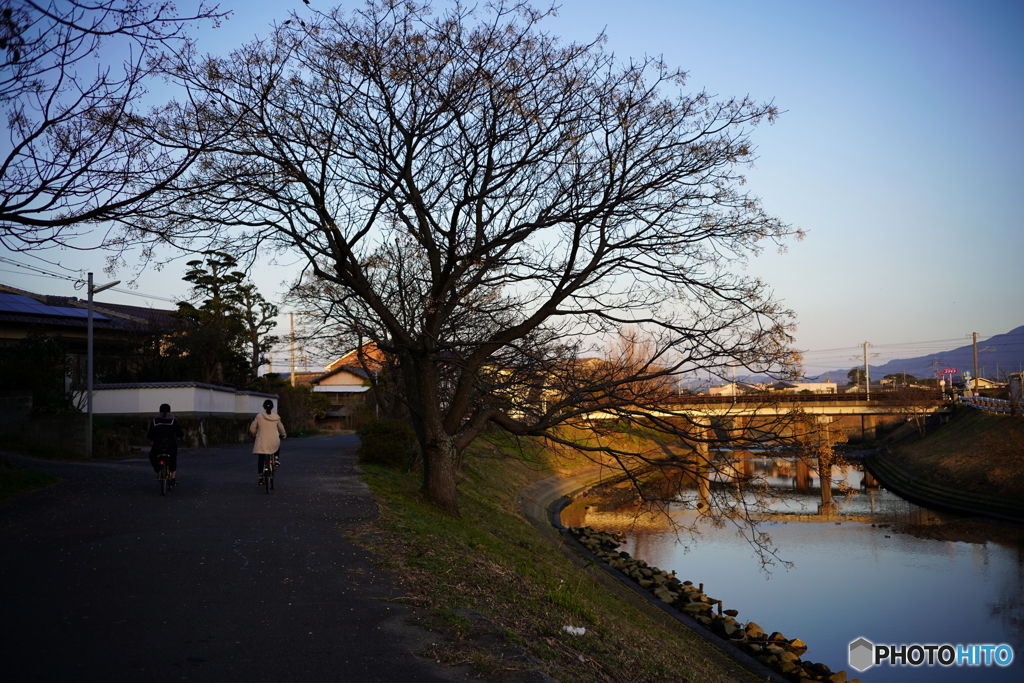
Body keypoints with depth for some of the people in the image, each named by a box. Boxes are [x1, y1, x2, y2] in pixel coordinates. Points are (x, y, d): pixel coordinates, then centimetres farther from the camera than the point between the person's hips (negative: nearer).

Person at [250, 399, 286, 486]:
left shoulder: (259, 416, -3)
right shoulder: (276, 417, 1)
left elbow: (252, 429, 2)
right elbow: (281, 429, 15)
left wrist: (255, 435, 25)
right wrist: (283, 435, 37)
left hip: (262, 442, -1)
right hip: (274, 442, 1)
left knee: (260, 459, 15)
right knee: (278, 444, 36)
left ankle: (261, 478, 13)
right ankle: (276, 458, 16)